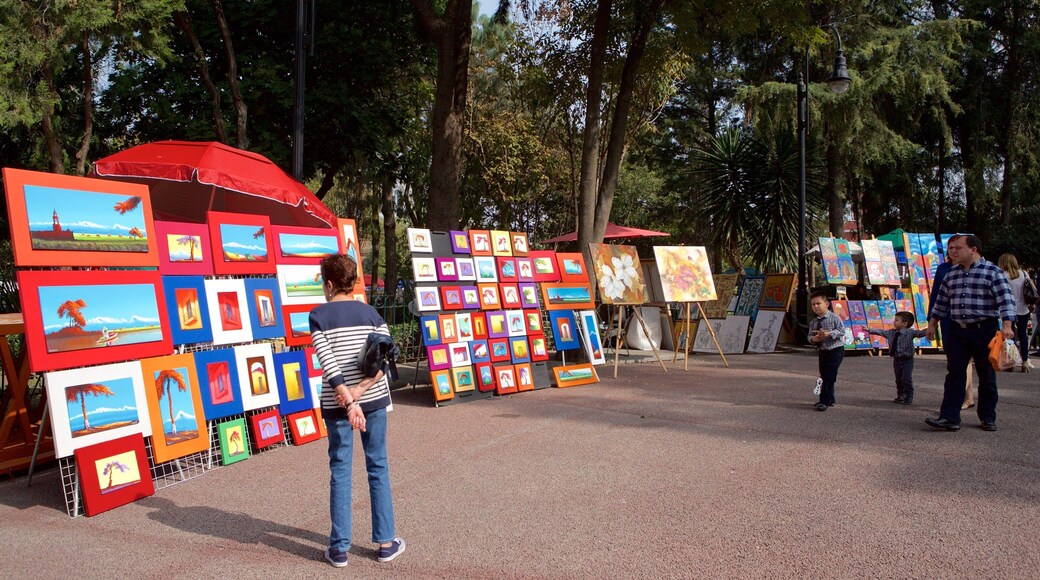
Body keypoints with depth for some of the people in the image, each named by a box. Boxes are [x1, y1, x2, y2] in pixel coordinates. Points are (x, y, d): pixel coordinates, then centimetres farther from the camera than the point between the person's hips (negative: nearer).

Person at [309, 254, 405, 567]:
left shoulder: (318, 315, -5)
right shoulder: (370, 312, 3)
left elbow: (328, 363, -14)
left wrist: (348, 401, -15)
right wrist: (360, 390, -11)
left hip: (336, 403, -2)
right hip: (373, 400, 2)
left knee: (340, 471, 7)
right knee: (378, 468, 11)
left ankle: (340, 548, 12)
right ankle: (386, 542, 16)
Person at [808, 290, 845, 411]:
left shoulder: (834, 318, -10)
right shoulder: (813, 322, 5)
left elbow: (842, 331, -15)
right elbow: (810, 335, 9)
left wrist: (829, 334, -26)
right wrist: (813, 339, -13)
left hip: (836, 350, -6)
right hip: (823, 351, 7)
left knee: (829, 376, -11)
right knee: (824, 376, 13)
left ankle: (825, 401, -9)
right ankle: (829, 400, 28)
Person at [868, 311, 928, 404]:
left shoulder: (910, 332, -11)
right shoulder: (891, 333, 5)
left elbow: (920, 333, -23)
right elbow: (880, 332, 15)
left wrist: (928, 331, -42)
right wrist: (869, 330, 19)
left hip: (907, 360, -6)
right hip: (897, 360, 6)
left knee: (906, 379, -7)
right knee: (898, 379, 13)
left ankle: (908, 398, 3)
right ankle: (900, 396, 25)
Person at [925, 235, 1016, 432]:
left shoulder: (992, 271, -5)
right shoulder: (951, 273, 11)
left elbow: (1006, 299, -12)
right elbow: (941, 301, 19)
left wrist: (1007, 325, -24)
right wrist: (932, 323, 18)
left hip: (984, 330, -4)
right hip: (956, 330, 4)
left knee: (987, 377, 8)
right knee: (954, 375, 0)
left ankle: (988, 418, 21)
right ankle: (949, 417, -2)